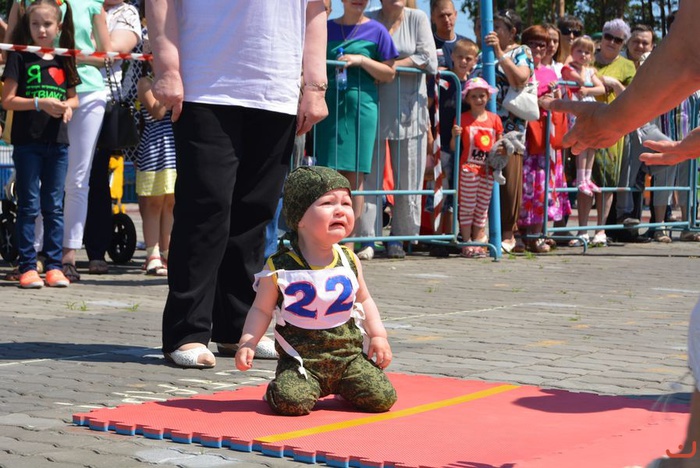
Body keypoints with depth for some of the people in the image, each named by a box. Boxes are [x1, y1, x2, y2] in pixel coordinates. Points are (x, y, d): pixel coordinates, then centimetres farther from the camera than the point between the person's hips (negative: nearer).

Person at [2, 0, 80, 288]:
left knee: (54, 206, 7)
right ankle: (27, 266, 3)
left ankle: (53, 265, 12)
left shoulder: (64, 60, 10)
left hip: (57, 142, 4)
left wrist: (68, 106, -4)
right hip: (27, 142, -4)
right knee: (29, 205, -1)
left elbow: (73, 97, 19)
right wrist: (40, 103, -17)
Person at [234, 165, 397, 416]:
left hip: (349, 355, 3)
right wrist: (247, 343, -13)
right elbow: (261, 309, 0)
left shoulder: (349, 262, 2)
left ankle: (345, 389, 19)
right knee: (291, 402, -28)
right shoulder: (279, 268, -8)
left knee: (382, 398, -12)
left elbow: (364, 300, 16)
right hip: (300, 360, -3)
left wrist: (378, 335, 5)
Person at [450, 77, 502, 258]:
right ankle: (466, 242, 4)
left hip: (488, 170, 4)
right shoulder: (463, 119, -1)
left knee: (482, 207, 8)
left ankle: (478, 241, 15)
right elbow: (453, 147, -1)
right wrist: (455, 136, -19)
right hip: (468, 168, -4)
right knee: (467, 206, -2)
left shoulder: (494, 119, 9)